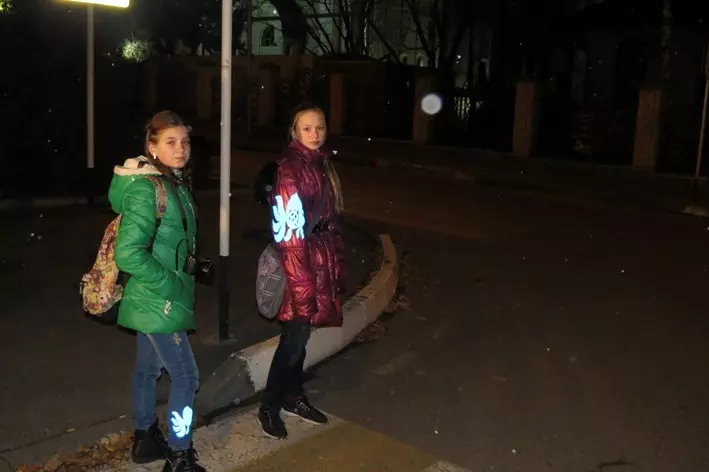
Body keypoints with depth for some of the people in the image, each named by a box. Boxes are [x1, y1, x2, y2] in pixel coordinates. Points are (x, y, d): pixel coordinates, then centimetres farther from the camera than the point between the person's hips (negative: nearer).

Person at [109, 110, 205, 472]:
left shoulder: (174, 182, 7)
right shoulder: (147, 189, -22)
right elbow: (128, 252, -28)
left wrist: (179, 279, 12)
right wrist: (170, 284, -21)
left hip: (153, 299, 9)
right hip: (159, 300, -9)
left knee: (148, 367, 20)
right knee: (186, 377, -2)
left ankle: (145, 439, 36)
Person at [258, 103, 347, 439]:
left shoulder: (323, 164, 12)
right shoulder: (289, 167, -13)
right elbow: (289, 224, -19)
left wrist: (337, 263, 16)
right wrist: (301, 272, -21)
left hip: (322, 257, 8)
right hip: (300, 257, -8)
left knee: (300, 333, 16)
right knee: (295, 335, -3)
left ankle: (293, 396, 29)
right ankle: (269, 406, 11)